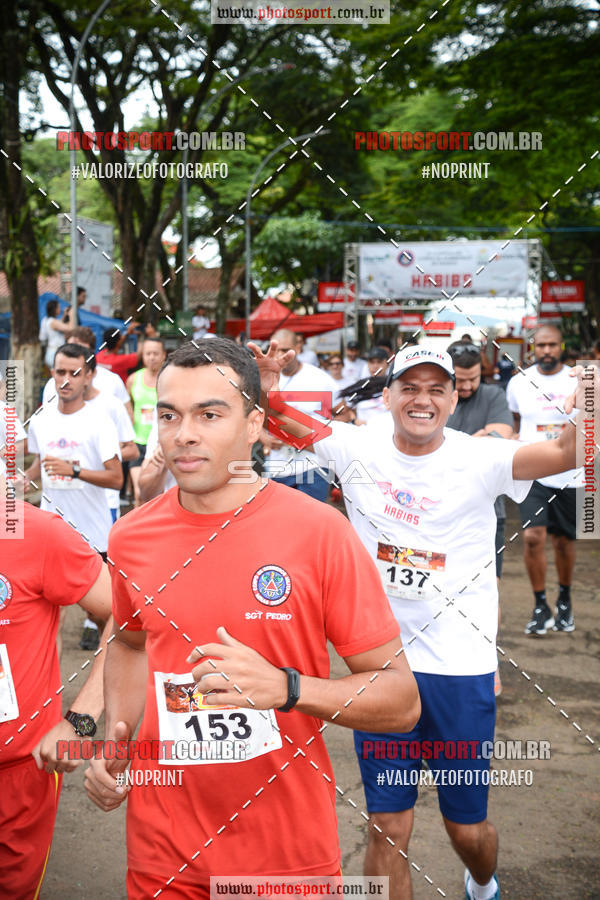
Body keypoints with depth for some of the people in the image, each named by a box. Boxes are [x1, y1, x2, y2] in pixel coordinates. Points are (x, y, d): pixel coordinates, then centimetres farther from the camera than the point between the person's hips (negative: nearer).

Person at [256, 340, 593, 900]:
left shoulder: (481, 459, -10)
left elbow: (568, 452, -23)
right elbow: (284, 422, -1)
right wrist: (265, 393, -23)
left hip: (462, 668, -1)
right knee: (387, 828, 9)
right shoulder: (358, 448, -4)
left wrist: (588, 407, -42)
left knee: (467, 828, 15)